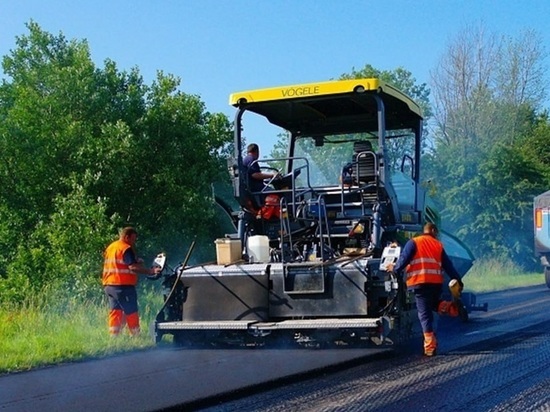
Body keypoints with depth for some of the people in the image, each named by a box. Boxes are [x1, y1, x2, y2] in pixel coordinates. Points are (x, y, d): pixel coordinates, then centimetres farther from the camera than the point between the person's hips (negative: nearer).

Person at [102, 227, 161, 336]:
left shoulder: (110, 247, 18)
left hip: (108, 285, 8)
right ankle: (136, 335, -2)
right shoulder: (126, 249, -10)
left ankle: (113, 336, 6)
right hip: (123, 286, -8)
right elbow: (133, 267, -21)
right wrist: (151, 271, -24)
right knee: (131, 312, -3)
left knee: (115, 311, 10)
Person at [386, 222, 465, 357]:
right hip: (437, 282, 4)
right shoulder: (438, 245, 17)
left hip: (420, 282, -4)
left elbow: (404, 259, -4)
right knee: (433, 303, 29)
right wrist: (458, 280, 24)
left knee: (425, 314, -1)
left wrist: (395, 268, 13)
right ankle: (449, 307, -2)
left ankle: (430, 346, -6)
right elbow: (448, 265, 18)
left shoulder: (414, 242, 5)